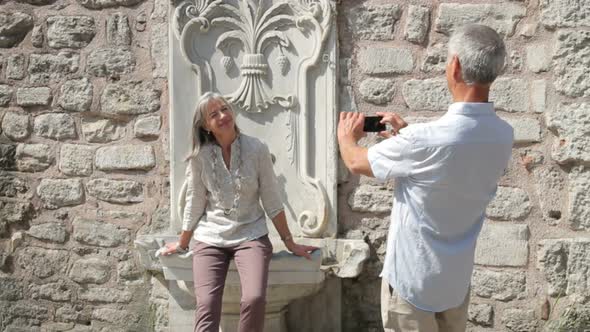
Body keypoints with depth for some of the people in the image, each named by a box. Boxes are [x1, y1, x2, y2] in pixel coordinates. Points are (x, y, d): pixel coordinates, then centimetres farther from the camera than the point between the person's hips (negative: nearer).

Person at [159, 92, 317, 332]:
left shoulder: (257, 149, -6)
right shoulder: (200, 156, -4)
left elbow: (271, 200, 0)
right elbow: (194, 203, 6)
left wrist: (290, 243, 4)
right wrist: (182, 245, 14)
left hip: (251, 235, -1)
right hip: (210, 238, 1)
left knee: (254, 299, -24)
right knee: (206, 306, -14)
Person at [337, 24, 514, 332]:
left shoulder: (423, 139, -30)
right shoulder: (503, 135, -10)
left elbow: (357, 162, -11)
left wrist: (346, 136, 10)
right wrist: (407, 135, 14)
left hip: (413, 278, -6)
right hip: (457, 278, 6)